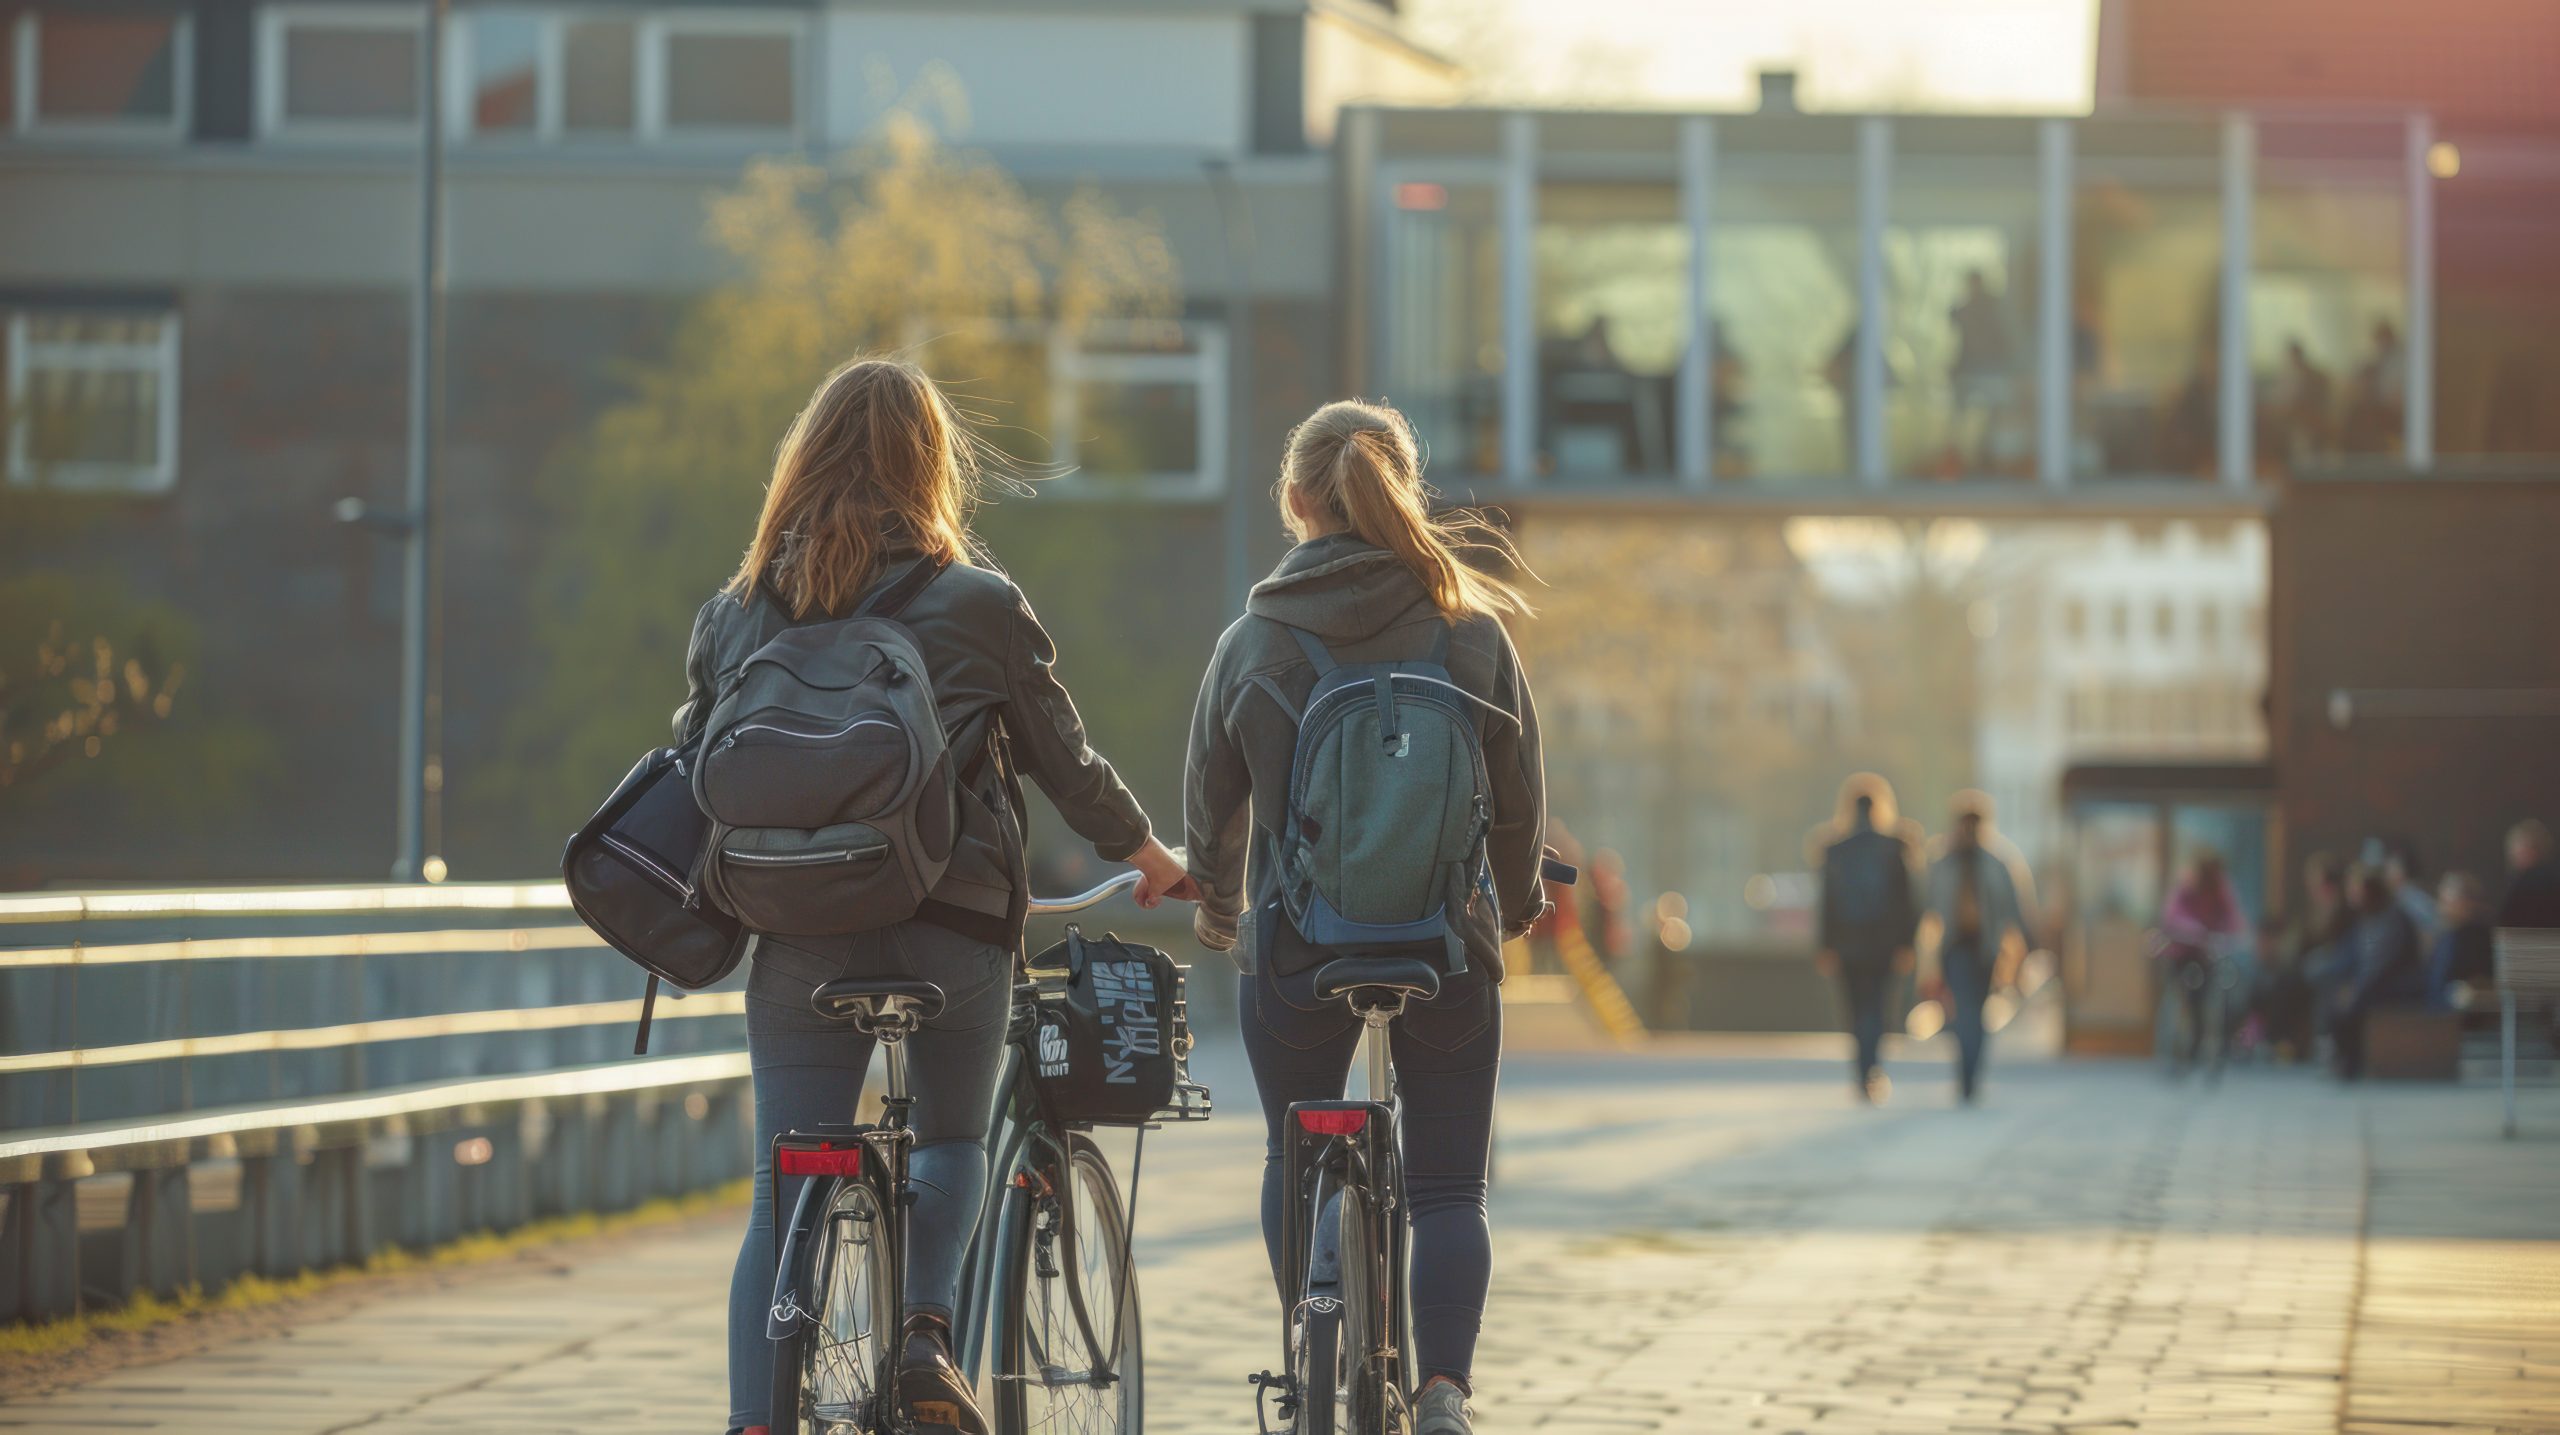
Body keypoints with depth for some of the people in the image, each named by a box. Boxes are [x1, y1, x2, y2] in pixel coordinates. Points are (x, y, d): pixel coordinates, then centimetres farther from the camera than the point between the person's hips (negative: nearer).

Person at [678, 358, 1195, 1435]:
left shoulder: (736, 610, 7)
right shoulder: (977, 602, -1)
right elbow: (1065, 761, 8)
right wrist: (1150, 855, 25)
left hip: (798, 931, 1)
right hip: (951, 923, -1)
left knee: (782, 1198, 3)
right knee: (952, 1141, 20)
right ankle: (924, 1331, -3)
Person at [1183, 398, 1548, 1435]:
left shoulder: (1252, 642, -4)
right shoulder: (1472, 632, -4)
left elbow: (1211, 805, 6)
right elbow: (1523, 800, 3)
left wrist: (1218, 909, 26)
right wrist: (1515, 908, 23)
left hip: (1293, 947, 0)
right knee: (1448, 1187, 5)